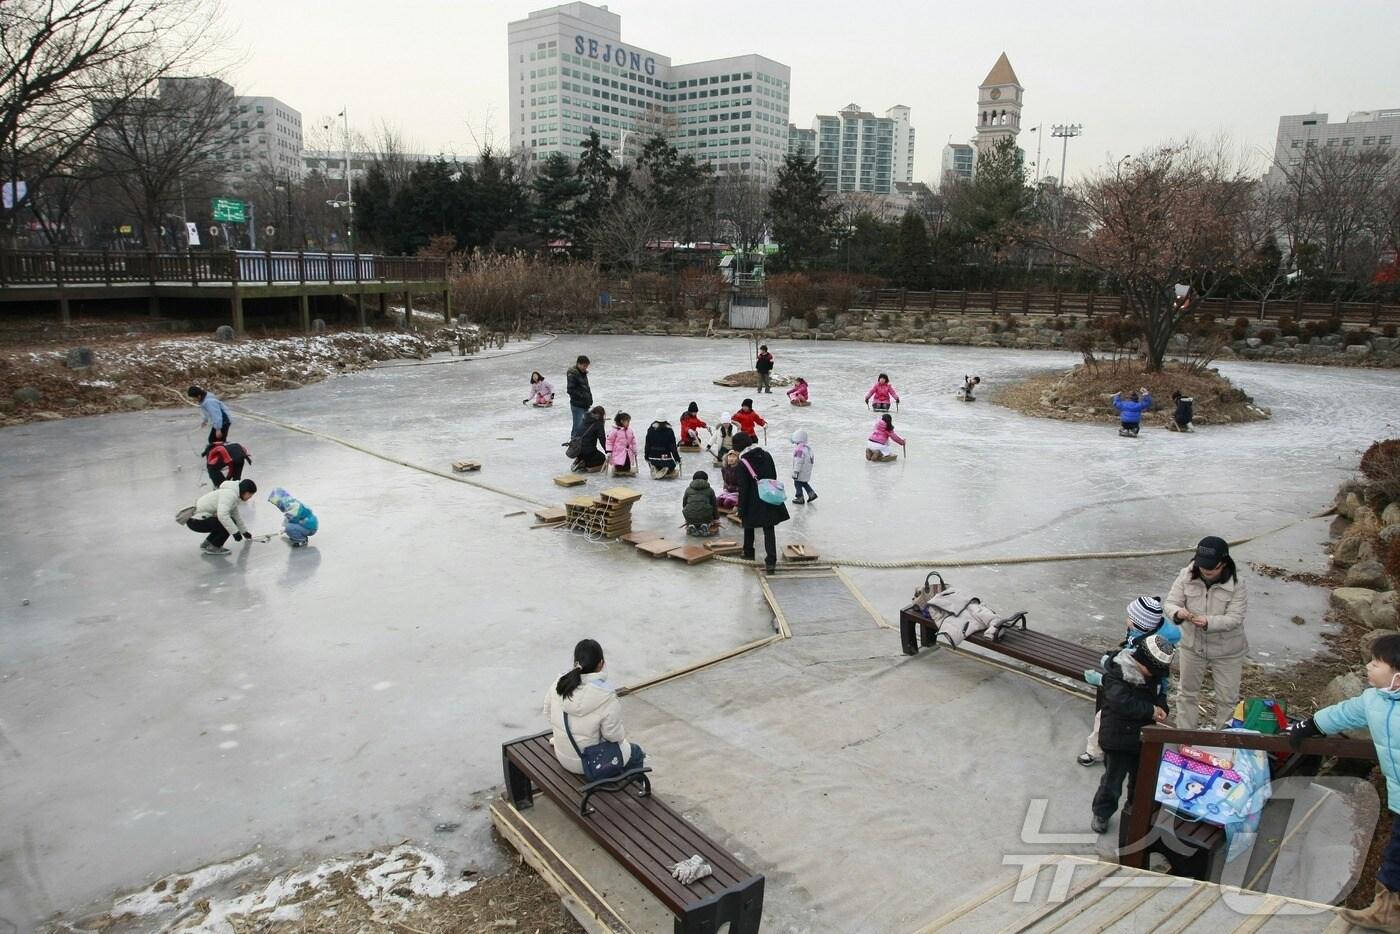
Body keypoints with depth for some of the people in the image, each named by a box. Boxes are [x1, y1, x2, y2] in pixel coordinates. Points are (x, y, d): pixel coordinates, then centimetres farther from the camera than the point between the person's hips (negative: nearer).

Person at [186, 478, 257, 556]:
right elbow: (222, 515, -35)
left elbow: (236, 515, 27)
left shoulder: (234, 494, 12)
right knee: (227, 523, -18)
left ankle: (206, 544, 18)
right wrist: (235, 532, -29)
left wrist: (244, 531, 36)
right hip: (195, 521, -10)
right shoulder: (229, 494, -20)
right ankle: (213, 547, -6)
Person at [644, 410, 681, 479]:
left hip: (653, 458, 2)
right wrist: (677, 458, 3)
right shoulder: (669, 430, -8)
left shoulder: (651, 428, -2)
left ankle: (654, 469, -4)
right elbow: (673, 446, -6)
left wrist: (646, 456, 14)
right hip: (666, 459, -2)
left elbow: (647, 445, 2)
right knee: (672, 466, 24)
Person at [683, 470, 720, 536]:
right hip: (705, 517, -2)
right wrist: (716, 519, 36)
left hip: (690, 518, 2)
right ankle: (706, 526, -3)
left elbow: (684, 504, 24)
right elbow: (714, 506, 20)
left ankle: (690, 526, 2)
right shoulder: (710, 490, 13)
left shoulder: (688, 489, 16)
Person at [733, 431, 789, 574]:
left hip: (753, 502, -4)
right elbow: (774, 477, 10)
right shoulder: (766, 455, 2)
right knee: (769, 530, 4)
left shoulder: (743, 463, -13)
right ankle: (771, 561, -5)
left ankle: (748, 552, 37)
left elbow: (743, 489, -12)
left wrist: (741, 509, -5)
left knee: (749, 527, 21)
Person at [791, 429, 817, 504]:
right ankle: (811, 493, 19)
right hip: (807, 471, 9)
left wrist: (795, 472, -20)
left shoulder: (799, 449, -24)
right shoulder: (808, 447, 7)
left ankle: (800, 498, 8)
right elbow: (812, 458, 16)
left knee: (797, 483, 4)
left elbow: (798, 462, -25)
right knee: (804, 483, 23)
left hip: (801, 471, -9)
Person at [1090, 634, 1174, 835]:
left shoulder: (1153, 675, -1)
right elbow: (1122, 702, -37)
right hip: (1118, 739, -7)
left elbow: (1159, 694, 13)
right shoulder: (1117, 675, -26)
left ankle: (1135, 809, 45)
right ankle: (1101, 814, 25)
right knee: (1113, 779, 5)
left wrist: (1161, 709, -10)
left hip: (1144, 738, 7)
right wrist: (1151, 710, -29)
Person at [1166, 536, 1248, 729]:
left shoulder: (1236, 584, -19)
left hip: (1226, 651, -2)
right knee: (1188, 693, 17)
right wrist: (1177, 612, -37)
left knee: (1227, 699, 12)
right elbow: (1169, 603, -13)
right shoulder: (1186, 576, -13)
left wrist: (1208, 622, -41)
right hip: (1192, 646, 2)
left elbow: (1234, 618, -24)